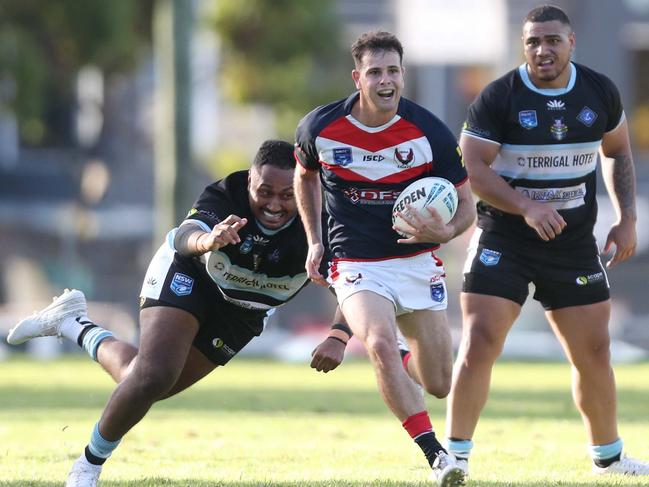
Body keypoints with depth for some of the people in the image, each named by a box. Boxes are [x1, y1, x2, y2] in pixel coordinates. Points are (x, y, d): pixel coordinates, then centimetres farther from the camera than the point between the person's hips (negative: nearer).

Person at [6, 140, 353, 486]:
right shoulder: (226, 197, -34)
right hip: (189, 277, -4)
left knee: (149, 385, 4)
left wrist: (337, 337, -50)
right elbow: (184, 237, -52)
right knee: (153, 376, -23)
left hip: (241, 313, 4)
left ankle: (73, 325, 29)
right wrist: (207, 240, -77)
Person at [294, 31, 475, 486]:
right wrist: (315, 241, 8)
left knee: (439, 386, 4)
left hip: (418, 261, 1)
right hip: (356, 264, -1)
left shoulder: (430, 132, -11)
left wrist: (445, 232, -23)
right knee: (381, 346, -31)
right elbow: (305, 175, 15)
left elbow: (465, 203, -2)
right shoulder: (319, 128, -8)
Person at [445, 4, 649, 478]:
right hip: (503, 241, -3)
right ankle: (456, 456, -6)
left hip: (575, 244, 4)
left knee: (594, 353, 8)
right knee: (479, 343, -15)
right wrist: (527, 208, -27)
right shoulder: (498, 97, -12)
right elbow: (473, 168, -14)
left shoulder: (600, 92, 1)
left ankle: (608, 457, 27)